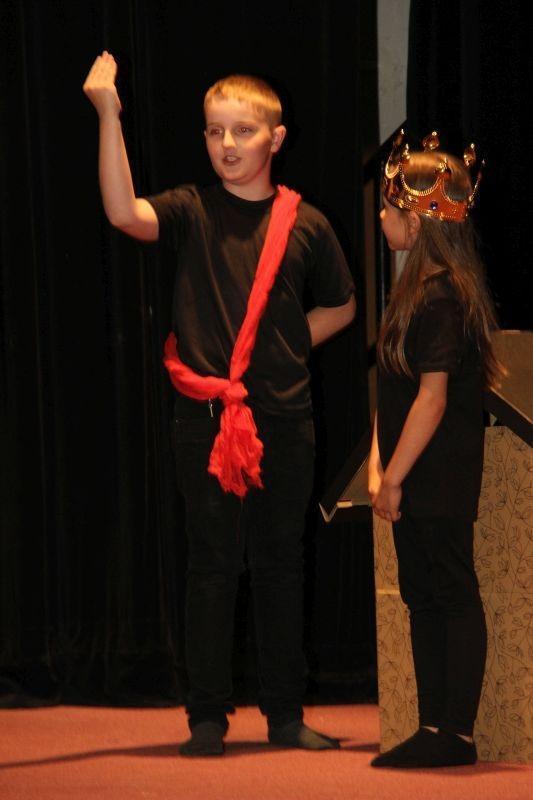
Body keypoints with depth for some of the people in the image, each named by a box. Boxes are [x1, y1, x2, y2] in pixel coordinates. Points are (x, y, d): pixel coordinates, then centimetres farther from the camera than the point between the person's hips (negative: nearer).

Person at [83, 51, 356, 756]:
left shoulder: (304, 224, 5)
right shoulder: (192, 212, 0)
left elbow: (339, 307, 19)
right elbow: (125, 214, -21)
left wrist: (285, 348, 6)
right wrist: (108, 116, -28)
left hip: (283, 417, 2)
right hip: (205, 415, -2)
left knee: (281, 566, 9)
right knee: (212, 567, 1)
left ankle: (285, 714, 17)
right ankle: (208, 717, 8)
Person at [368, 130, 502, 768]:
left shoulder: (440, 295, -16)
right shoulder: (417, 287, 14)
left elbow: (432, 396, -20)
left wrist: (394, 477, -17)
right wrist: (377, 466, 10)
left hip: (438, 480, -10)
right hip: (420, 480, 10)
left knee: (452, 596, -4)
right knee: (423, 597, 12)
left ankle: (456, 735, 1)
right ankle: (434, 730, 19)